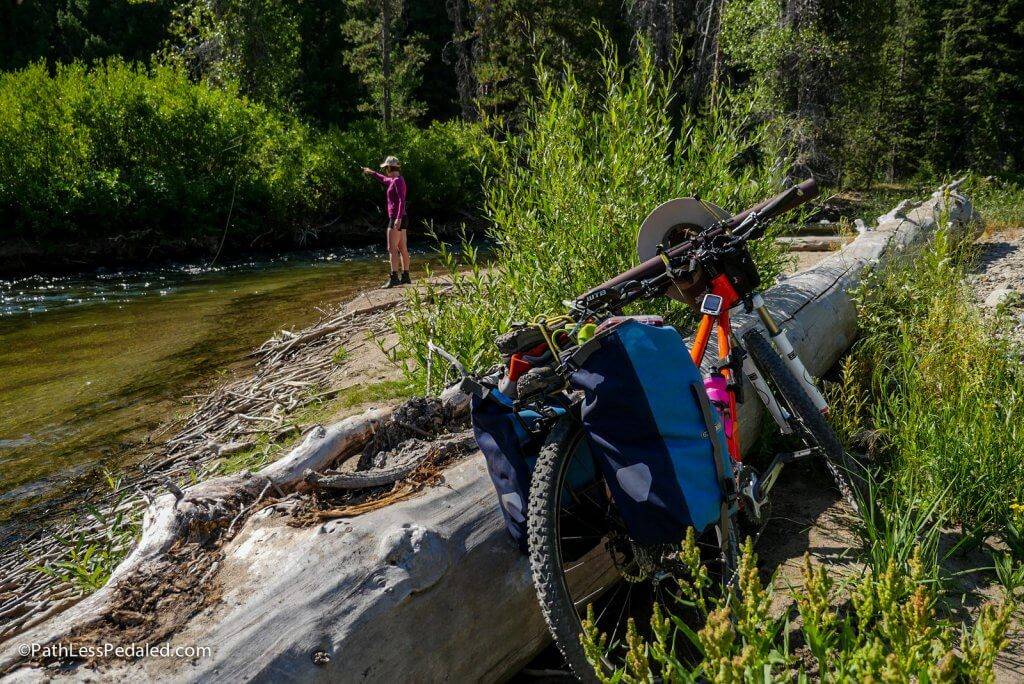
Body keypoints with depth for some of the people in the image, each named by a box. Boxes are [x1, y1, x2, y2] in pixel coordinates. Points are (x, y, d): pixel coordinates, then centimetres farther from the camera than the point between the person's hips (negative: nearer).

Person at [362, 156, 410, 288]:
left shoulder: (398, 180, -13)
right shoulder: (395, 180, 15)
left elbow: (402, 200, -24)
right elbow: (384, 179, 39)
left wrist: (398, 218, -33)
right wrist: (372, 173, 53)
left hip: (396, 219, -10)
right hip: (398, 219, 10)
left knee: (392, 249, -12)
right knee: (402, 248, 11)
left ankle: (394, 278, -17)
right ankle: (406, 277, 15)